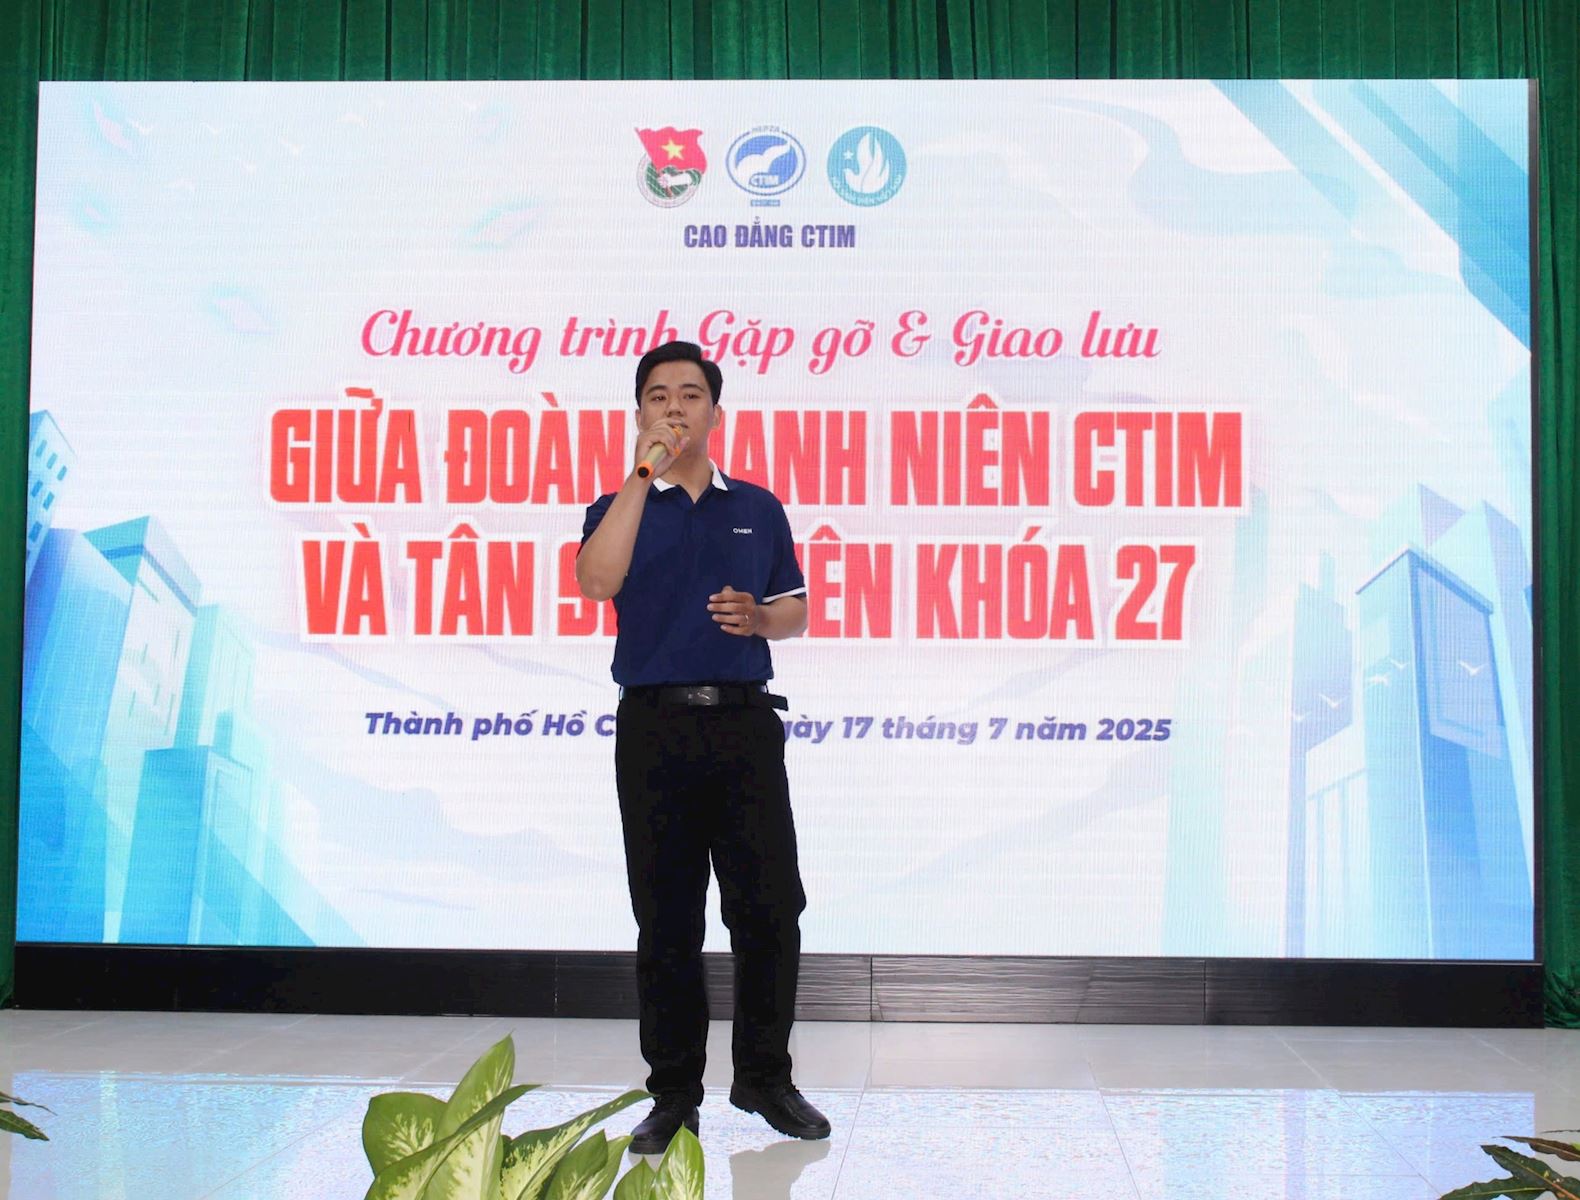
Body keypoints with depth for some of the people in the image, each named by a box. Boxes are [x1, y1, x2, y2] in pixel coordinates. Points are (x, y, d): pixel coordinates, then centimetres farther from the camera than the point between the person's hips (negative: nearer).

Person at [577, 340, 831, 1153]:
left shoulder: (758, 508, 12)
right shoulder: (621, 507, 5)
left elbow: (795, 612, 17)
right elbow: (596, 583, -17)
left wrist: (758, 617, -6)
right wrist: (645, 472, -17)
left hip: (745, 721, 2)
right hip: (654, 726, -2)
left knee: (770, 908, 2)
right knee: (666, 920, 4)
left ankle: (764, 1077, 19)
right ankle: (674, 1091, 16)